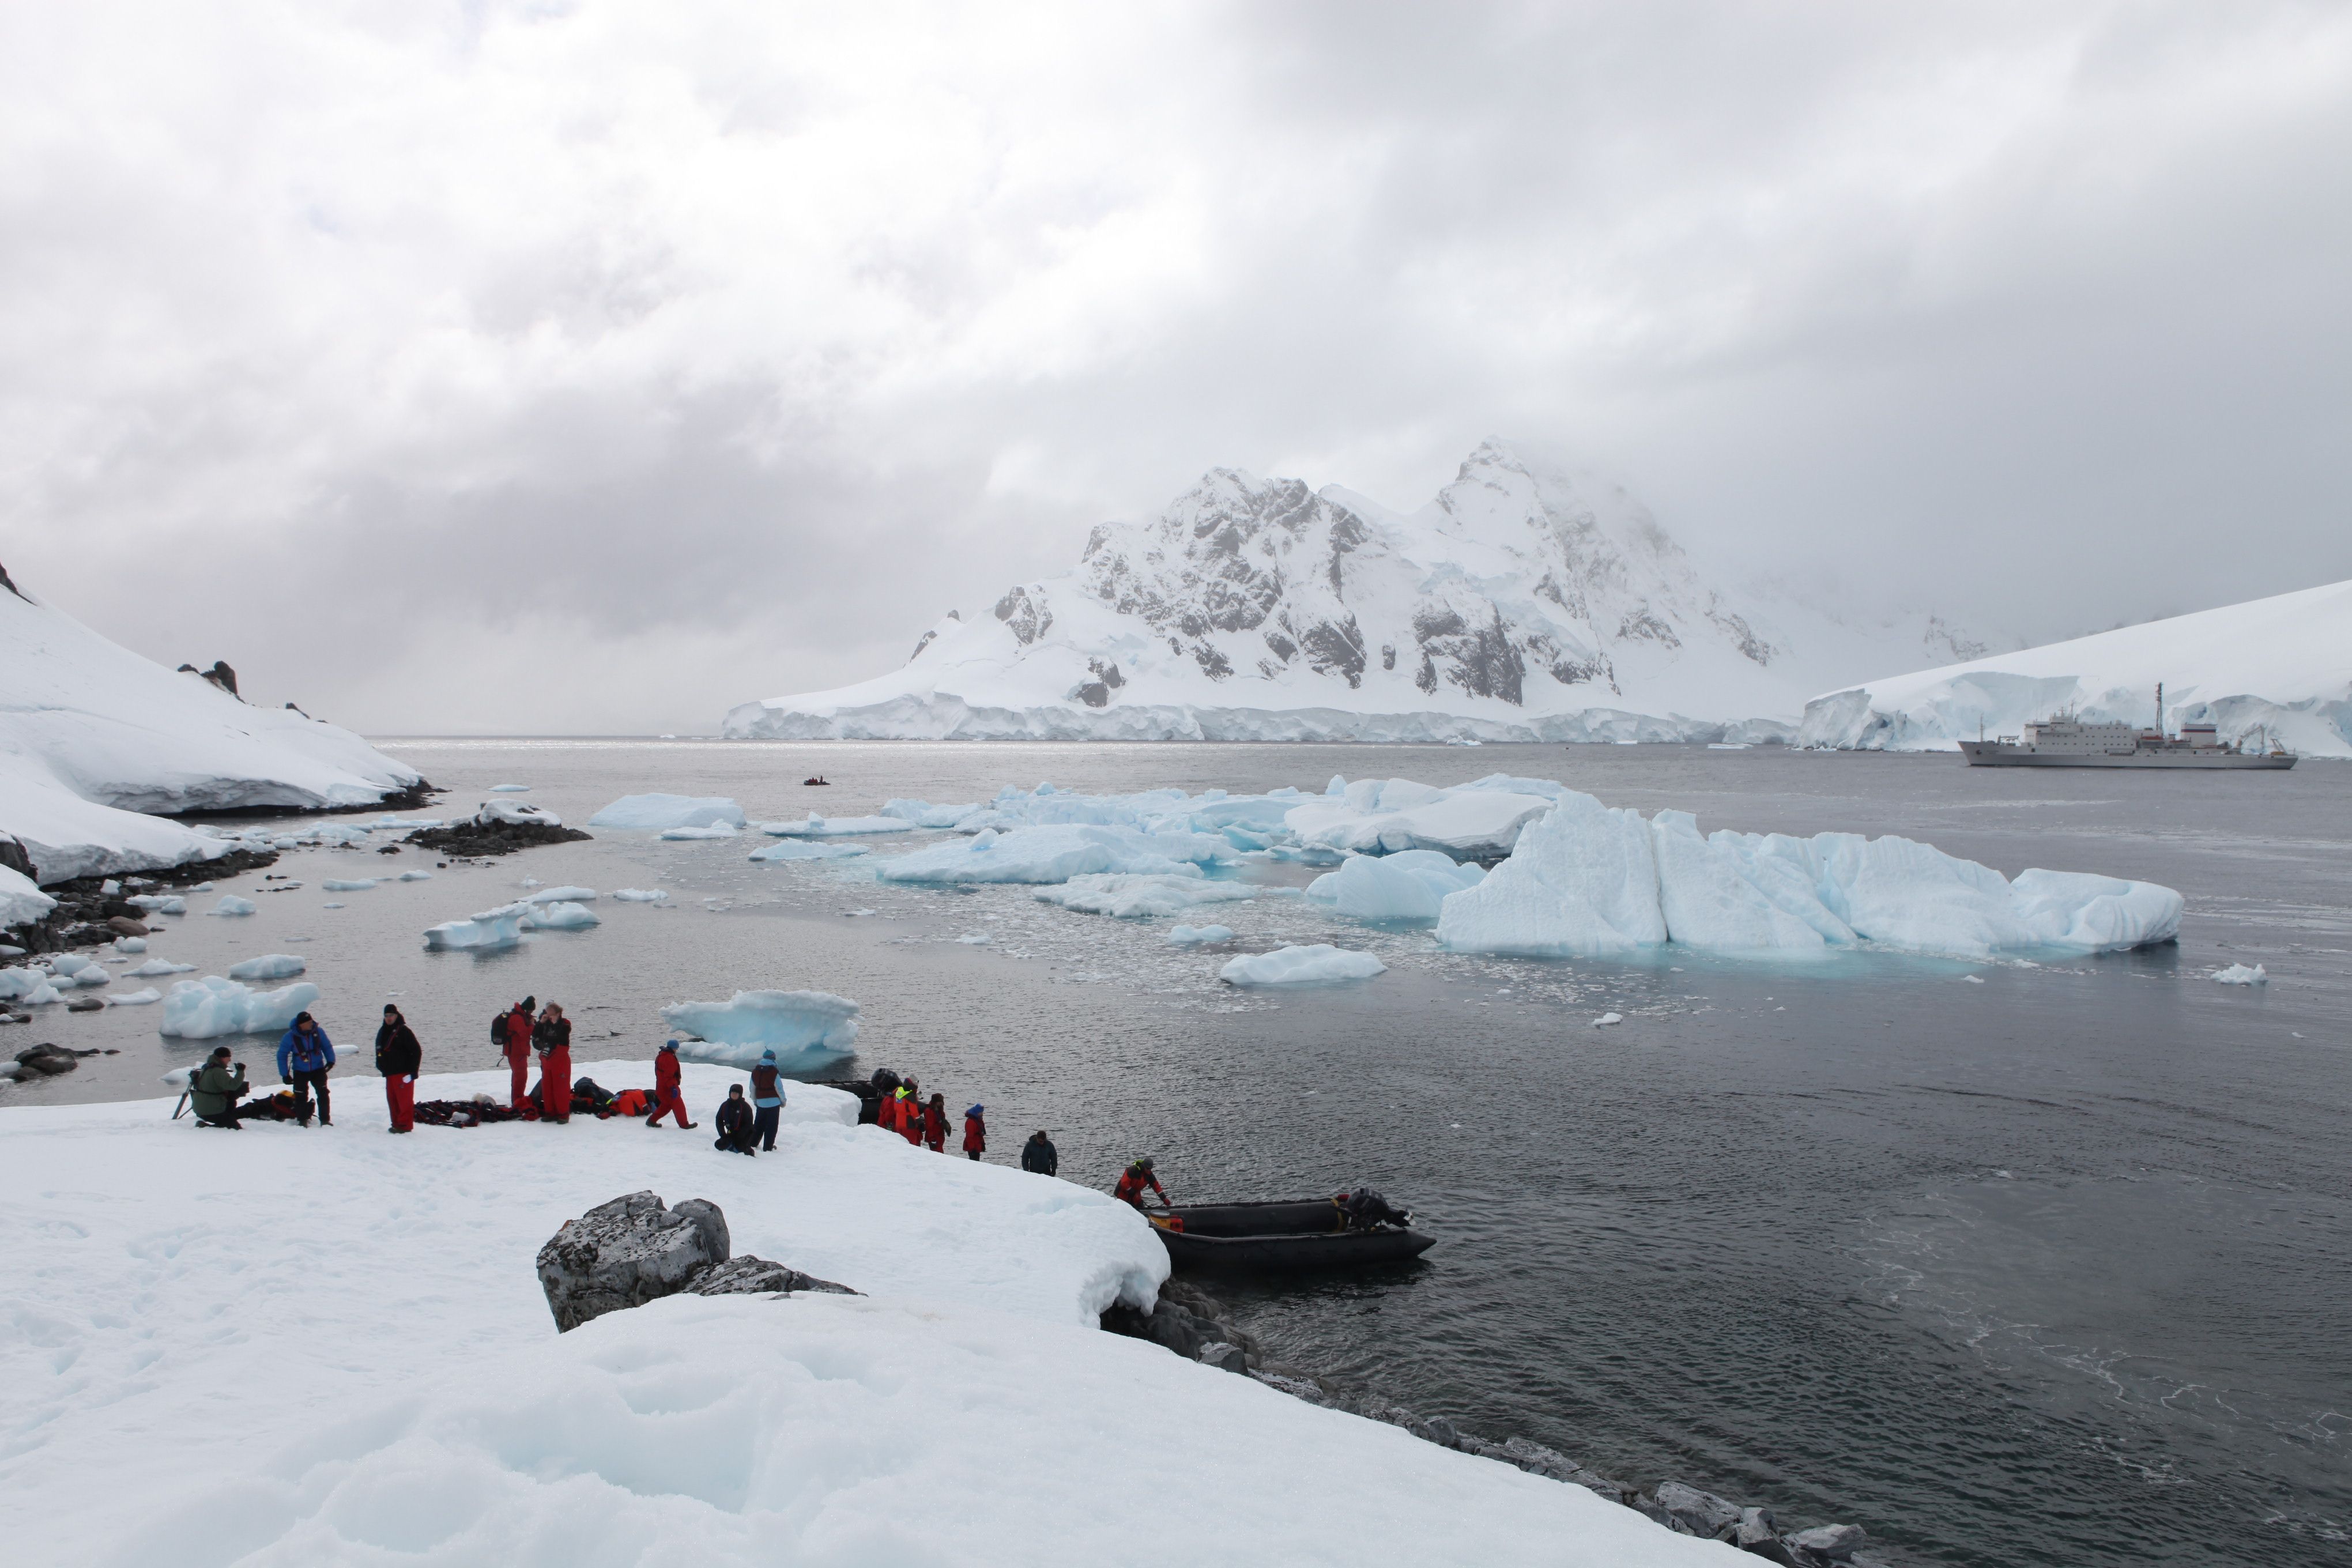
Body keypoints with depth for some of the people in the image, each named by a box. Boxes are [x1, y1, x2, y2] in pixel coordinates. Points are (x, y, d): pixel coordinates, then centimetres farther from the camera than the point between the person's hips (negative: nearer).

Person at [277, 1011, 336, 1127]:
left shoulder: (318, 1032, -10)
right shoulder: (291, 1036, -15)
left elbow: (327, 1046, 5)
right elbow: (282, 1055, -5)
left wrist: (330, 1060, -8)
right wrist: (285, 1074, -7)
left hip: (318, 1069, 1)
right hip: (300, 1072, -1)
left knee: (323, 1093, -8)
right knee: (301, 1096, 0)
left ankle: (325, 1120, -1)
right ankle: (302, 1120, 17)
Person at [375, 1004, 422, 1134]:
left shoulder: (404, 1031, -7)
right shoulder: (382, 1032, 16)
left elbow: (416, 1051, -9)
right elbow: (379, 1051, 28)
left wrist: (412, 1071, -12)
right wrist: (380, 1066, 17)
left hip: (403, 1074, -8)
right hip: (389, 1074, 8)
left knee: (404, 1100, -7)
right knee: (392, 1101, 10)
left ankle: (406, 1125, -5)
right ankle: (397, 1124, 17)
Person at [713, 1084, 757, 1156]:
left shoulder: (745, 1106, -13)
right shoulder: (725, 1105, -1)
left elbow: (748, 1124, -14)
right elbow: (719, 1121, 5)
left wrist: (739, 1137, -19)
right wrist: (723, 1135, -5)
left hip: (744, 1134, -5)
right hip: (731, 1133, 5)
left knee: (740, 1148, -25)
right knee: (719, 1145, -13)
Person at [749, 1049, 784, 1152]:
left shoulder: (755, 1072, 3)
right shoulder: (774, 1072, -13)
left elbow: (752, 1089, 10)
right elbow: (779, 1088, -10)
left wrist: (755, 1101, 23)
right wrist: (783, 1101, 4)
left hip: (760, 1103, 5)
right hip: (774, 1103, -5)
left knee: (758, 1125, 19)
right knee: (771, 1126, 1)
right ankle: (768, 1148, 0)